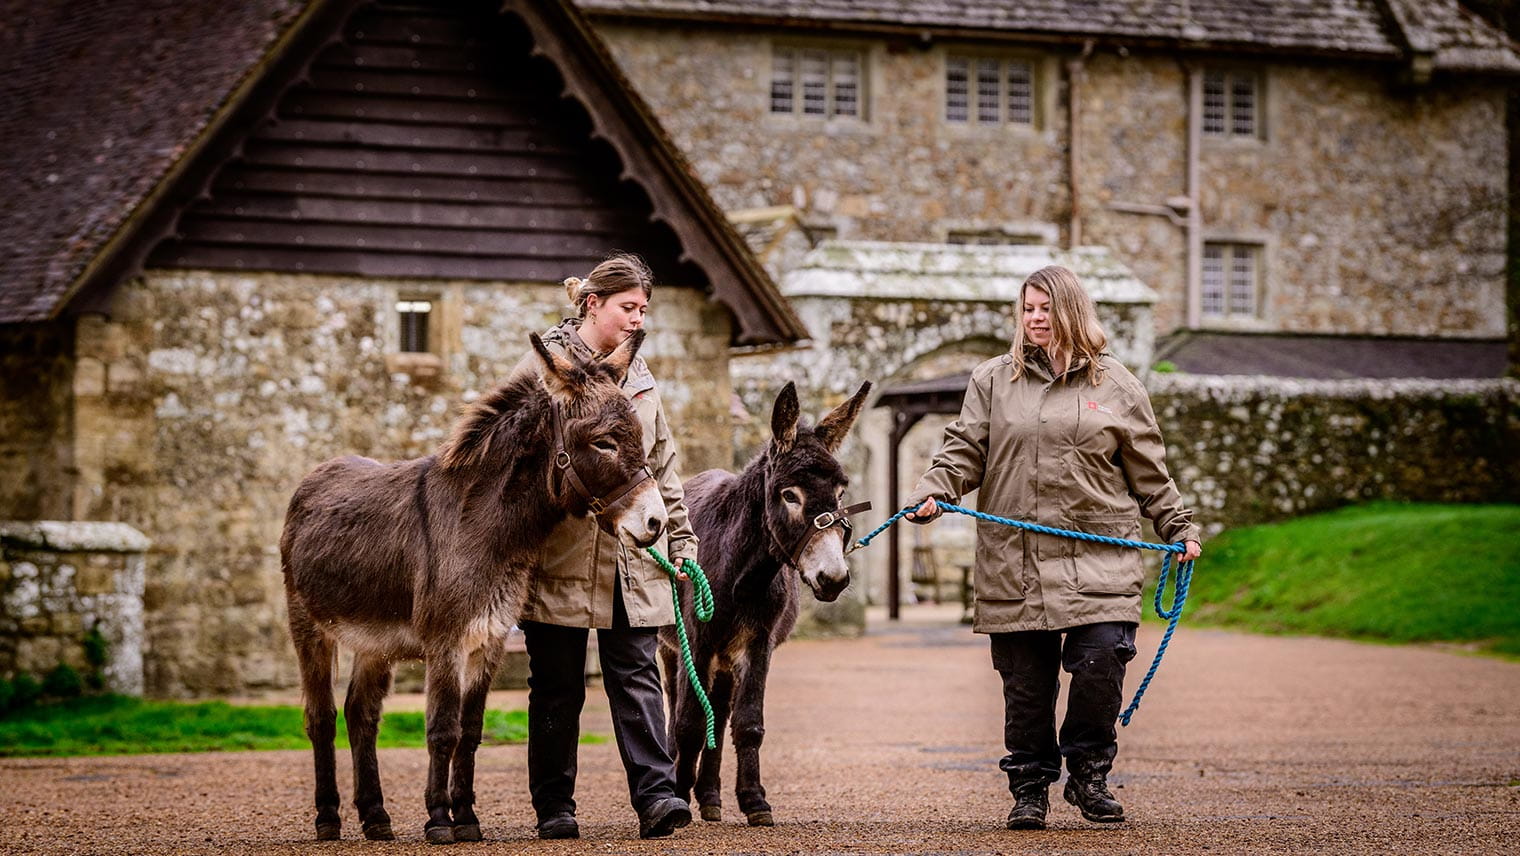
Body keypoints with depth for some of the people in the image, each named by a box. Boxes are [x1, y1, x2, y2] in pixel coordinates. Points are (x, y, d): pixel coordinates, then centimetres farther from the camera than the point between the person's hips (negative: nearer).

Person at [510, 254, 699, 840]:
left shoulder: (638, 378, 16)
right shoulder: (543, 368, -2)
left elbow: (663, 466, 21)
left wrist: (680, 538, 16)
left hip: (632, 561, 4)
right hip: (561, 556, -4)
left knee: (637, 676, -3)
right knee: (558, 687, 3)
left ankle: (656, 796, -9)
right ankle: (554, 807, 10)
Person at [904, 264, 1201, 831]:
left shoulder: (1115, 386, 10)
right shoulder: (993, 381, 11)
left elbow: (1150, 474, 15)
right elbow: (963, 452, 8)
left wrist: (1180, 528, 12)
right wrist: (933, 491, -9)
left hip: (1098, 560, -1)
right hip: (1015, 563, 1)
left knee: (1101, 661, -14)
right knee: (1026, 682, 2)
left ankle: (1088, 773, 7)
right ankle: (1030, 788, 16)